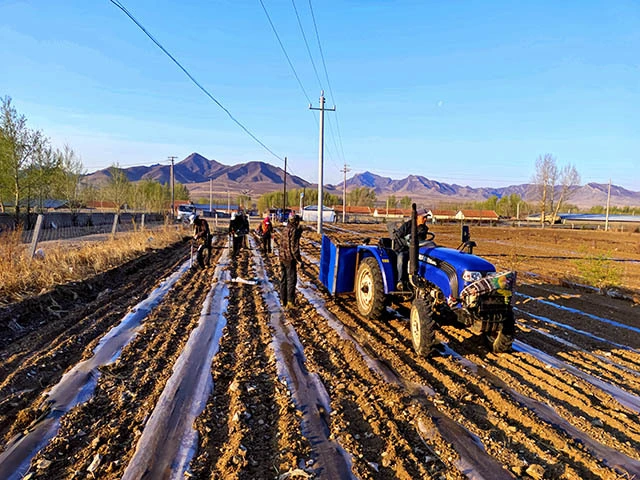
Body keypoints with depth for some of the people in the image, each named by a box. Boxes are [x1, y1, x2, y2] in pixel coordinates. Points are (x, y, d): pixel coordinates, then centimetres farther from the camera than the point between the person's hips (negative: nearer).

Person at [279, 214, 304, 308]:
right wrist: (299, 261, -15)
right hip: (290, 259, -8)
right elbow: (294, 248, -19)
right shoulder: (294, 231, -16)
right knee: (291, 280, -1)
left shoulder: (285, 230, 9)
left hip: (282, 258, 8)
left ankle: (283, 300, 22)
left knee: (283, 279, 14)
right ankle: (290, 302, 1)